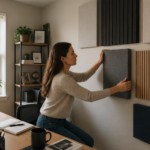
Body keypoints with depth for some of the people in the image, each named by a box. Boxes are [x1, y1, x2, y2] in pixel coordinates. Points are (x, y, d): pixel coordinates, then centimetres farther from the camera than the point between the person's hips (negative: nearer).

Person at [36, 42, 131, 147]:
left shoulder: (64, 73, 2)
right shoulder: (63, 79, -28)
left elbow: (83, 77, 17)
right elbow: (90, 97, -26)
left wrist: (99, 62, 14)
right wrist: (117, 88, -19)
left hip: (60, 121, 9)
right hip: (49, 124, -9)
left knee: (89, 141, 6)